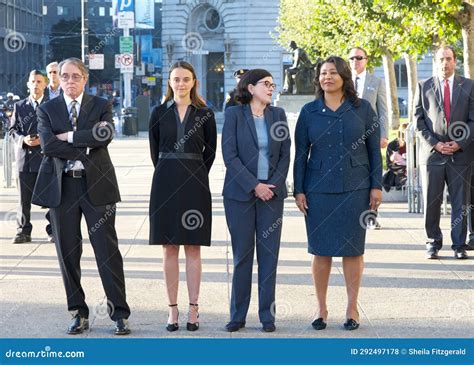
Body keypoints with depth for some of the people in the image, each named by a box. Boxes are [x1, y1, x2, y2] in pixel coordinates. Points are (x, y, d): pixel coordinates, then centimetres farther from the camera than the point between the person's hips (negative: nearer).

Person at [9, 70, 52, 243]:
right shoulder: (19, 106, 10)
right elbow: (13, 130, 9)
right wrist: (23, 139, -11)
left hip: (47, 157, -1)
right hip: (25, 158, 2)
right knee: (24, 198, 3)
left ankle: (53, 231, 9)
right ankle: (23, 232, 10)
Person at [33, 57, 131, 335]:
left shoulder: (101, 106, 6)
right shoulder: (47, 110, 8)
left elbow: (106, 135, -14)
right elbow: (48, 144, -9)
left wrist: (69, 136, -12)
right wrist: (85, 149, -13)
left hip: (96, 185, -2)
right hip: (61, 186, 2)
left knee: (108, 251, -3)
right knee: (68, 252, 5)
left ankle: (119, 314, 2)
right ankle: (79, 314, 15)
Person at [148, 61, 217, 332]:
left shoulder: (204, 114, 2)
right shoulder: (160, 113, 5)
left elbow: (210, 150, 8)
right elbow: (155, 150, 10)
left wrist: (195, 177, 5)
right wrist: (170, 175, 8)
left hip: (195, 185, -1)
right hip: (166, 184, 1)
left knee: (193, 248, 2)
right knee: (169, 248, 3)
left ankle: (193, 309, 7)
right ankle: (173, 309, 7)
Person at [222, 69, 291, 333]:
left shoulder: (278, 114, 9)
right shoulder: (234, 114, -1)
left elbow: (285, 154, 8)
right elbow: (230, 155, -7)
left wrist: (274, 184, -6)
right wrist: (254, 186, -12)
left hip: (272, 191, 2)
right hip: (240, 193, -2)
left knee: (269, 254, 2)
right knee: (242, 254, 1)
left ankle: (268, 315, 8)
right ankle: (238, 316, 9)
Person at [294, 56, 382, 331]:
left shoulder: (362, 109, 2)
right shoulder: (309, 112, 4)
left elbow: (374, 150, 3)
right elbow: (301, 153, 6)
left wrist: (376, 186, -2)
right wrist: (299, 190, 1)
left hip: (355, 188, -1)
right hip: (319, 189, 1)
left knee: (353, 249, 3)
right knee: (321, 250, 3)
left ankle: (352, 308, 13)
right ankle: (321, 309, 13)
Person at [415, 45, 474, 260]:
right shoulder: (424, 87, 8)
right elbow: (419, 120, 4)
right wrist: (435, 144, -7)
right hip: (432, 153, 0)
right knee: (431, 202, 0)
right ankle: (433, 243, 12)